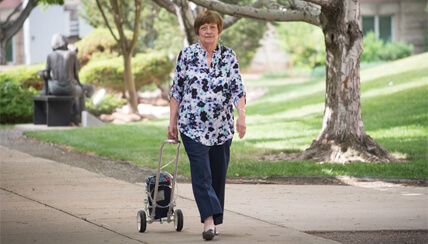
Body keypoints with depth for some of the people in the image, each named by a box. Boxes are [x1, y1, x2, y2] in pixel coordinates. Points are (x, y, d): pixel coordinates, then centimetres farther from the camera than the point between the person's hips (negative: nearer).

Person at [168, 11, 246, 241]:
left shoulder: (229, 56, 5)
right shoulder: (186, 55, 2)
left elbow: (238, 89, 0)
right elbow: (176, 90, 5)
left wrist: (241, 115, -14)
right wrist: (172, 121, 1)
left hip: (222, 127, 2)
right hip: (193, 127, -2)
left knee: (218, 174, 7)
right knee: (201, 174, -11)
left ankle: (214, 220, 18)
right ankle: (209, 220, -17)